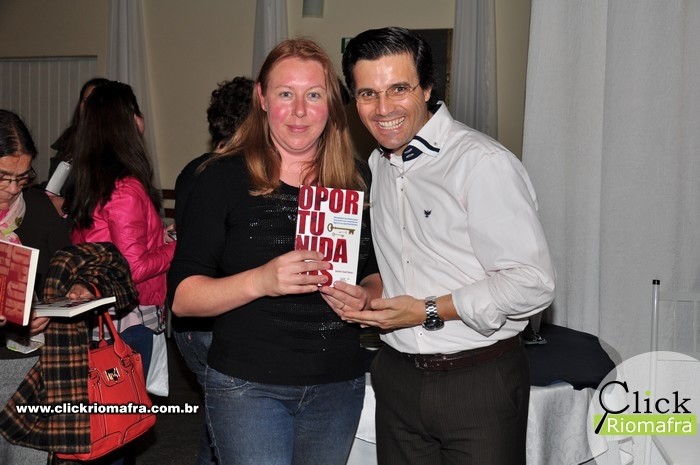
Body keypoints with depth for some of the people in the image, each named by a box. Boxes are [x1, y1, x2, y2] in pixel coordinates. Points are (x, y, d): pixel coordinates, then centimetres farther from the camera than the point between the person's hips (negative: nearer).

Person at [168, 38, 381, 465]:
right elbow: (182, 297, -10)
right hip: (248, 385, -3)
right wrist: (260, 281, -27)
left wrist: (365, 296, -9)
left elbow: (377, 273, 14)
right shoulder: (224, 178, -7)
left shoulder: (356, 181, 3)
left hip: (339, 384, 4)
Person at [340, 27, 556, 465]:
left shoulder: (484, 162, -16)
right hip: (398, 375, 6)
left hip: (479, 378, -6)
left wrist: (430, 312, -17)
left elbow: (533, 283, -19)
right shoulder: (377, 164, 8)